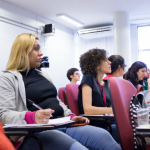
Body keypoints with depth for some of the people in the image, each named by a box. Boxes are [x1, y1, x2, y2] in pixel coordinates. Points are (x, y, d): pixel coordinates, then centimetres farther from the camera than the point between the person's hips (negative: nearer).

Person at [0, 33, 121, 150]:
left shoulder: (42, 75, 25)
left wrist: (71, 116, 7)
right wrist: (32, 117, -29)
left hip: (61, 124, 7)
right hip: (35, 133, -7)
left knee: (104, 136, -19)